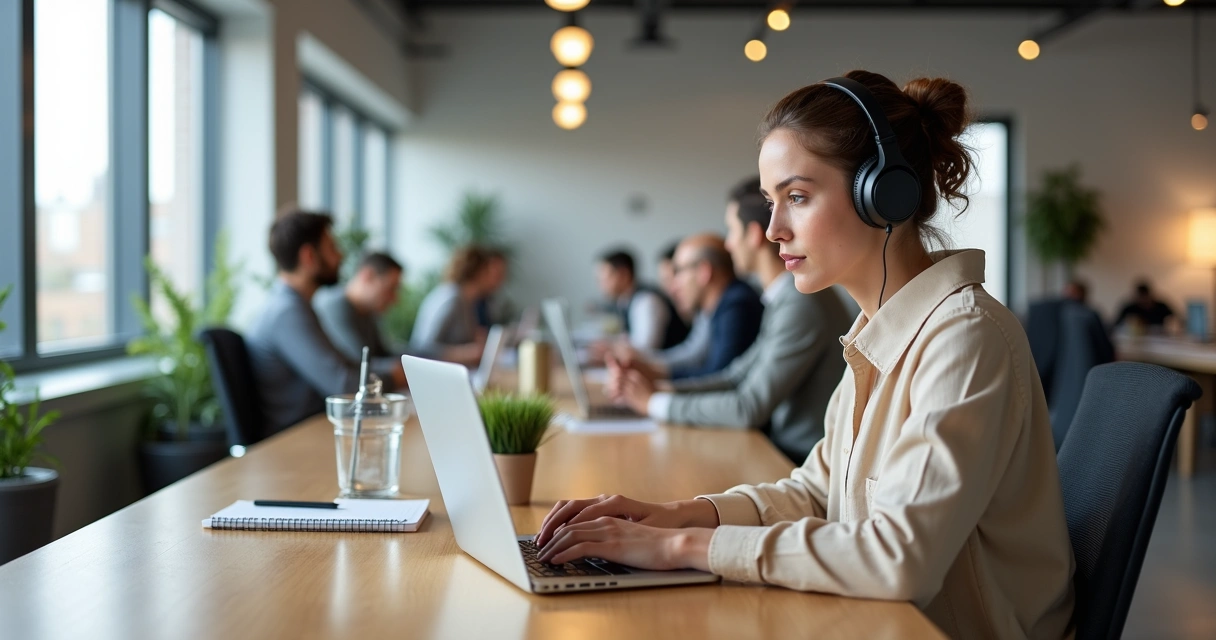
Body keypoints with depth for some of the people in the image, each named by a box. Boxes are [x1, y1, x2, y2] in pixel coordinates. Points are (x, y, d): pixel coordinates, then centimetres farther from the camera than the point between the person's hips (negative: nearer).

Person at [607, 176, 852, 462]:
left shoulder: (802, 304, -20)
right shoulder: (784, 297, 12)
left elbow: (750, 410, -22)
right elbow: (739, 376, 17)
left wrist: (655, 402, -12)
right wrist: (659, 386, 7)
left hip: (804, 462, -8)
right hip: (784, 446, 8)